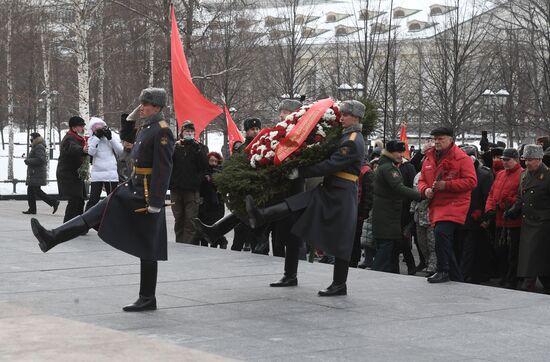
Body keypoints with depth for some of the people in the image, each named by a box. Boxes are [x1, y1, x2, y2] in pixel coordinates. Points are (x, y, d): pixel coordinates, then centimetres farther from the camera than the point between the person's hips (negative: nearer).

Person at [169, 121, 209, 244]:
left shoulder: (200, 147, 9)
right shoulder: (175, 145, 12)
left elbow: (204, 165, -4)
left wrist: (197, 149, -14)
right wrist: (174, 147, -14)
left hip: (193, 189, -2)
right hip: (176, 188, 2)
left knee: (191, 220, -7)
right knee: (178, 219, 8)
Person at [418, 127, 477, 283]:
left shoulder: (462, 158, -6)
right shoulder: (429, 159, 14)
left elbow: (471, 181, -13)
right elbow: (422, 180, 21)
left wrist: (446, 185, -18)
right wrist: (425, 190, -3)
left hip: (454, 204, -8)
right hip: (436, 206, 8)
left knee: (441, 232, -28)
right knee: (446, 242, 11)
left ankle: (443, 271, -18)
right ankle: (457, 278, 22)